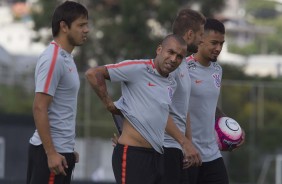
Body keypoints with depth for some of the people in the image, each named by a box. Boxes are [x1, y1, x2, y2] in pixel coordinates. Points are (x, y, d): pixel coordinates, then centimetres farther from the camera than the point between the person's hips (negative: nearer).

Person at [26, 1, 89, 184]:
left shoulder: (66, 58, 14)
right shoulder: (53, 59, -15)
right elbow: (39, 108, -20)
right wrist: (51, 153, -22)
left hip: (61, 149, 9)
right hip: (51, 150, -9)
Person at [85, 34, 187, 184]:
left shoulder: (172, 84, 14)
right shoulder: (138, 69, -10)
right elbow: (93, 73, -12)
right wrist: (109, 104, -10)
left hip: (157, 155, 8)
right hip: (132, 154, -8)